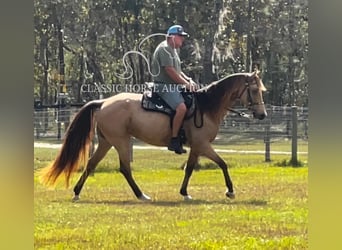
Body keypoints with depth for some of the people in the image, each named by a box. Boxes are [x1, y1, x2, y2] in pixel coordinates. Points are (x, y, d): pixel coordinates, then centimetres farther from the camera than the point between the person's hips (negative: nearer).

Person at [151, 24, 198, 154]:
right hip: (164, 86, -11)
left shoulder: (173, 50, 20)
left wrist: (189, 80, 6)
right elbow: (170, 71, -19)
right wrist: (186, 84, -15)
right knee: (181, 107, -29)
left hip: (174, 86, 11)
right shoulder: (164, 48, -12)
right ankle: (174, 140, -25)